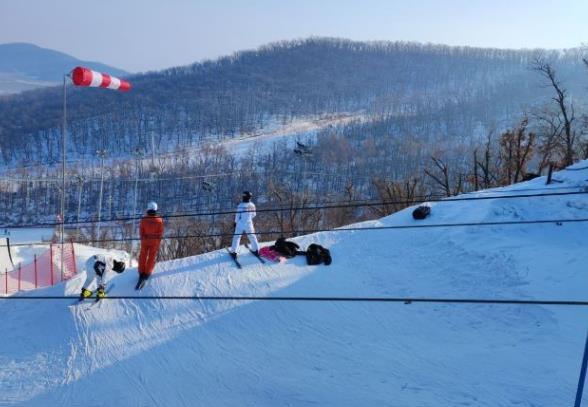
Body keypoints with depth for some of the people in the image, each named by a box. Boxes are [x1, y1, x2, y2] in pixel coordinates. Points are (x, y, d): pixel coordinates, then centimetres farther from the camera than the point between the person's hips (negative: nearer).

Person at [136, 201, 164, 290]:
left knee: (143, 256, 13)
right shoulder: (159, 220, -11)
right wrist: (158, 241, 6)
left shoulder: (144, 219, -9)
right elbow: (161, 232, -6)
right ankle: (147, 273, 7)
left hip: (145, 240, 1)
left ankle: (141, 273, 16)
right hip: (155, 241, -1)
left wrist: (142, 239, 13)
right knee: (152, 257, 8)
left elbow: (141, 231, -2)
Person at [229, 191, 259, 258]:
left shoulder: (240, 205, -19)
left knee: (236, 237, 7)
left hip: (240, 223, -3)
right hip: (249, 223, 3)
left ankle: (233, 252, 5)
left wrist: (235, 222, 7)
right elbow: (253, 215, 6)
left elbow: (237, 215, -9)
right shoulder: (252, 205, -7)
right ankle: (255, 249, 27)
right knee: (252, 236, 19)